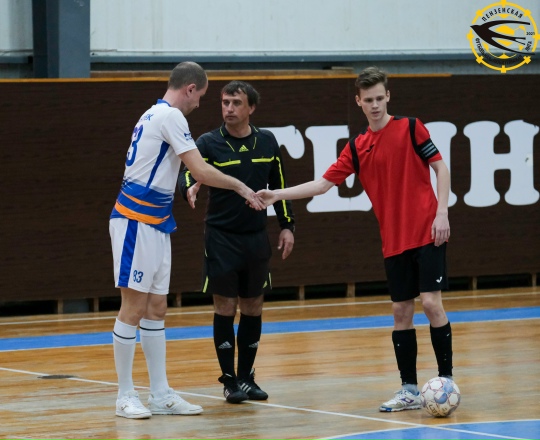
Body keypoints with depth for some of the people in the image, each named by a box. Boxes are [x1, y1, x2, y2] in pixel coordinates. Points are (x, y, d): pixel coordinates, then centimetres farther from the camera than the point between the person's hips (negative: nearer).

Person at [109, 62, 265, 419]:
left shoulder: (156, 114, 17)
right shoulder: (170, 116, -13)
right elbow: (202, 171, -16)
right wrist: (241, 187, -5)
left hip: (155, 223, 10)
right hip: (136, 221, -10)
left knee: (156, 308, 9)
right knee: (134, 308, -4)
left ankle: (161, 395, 11)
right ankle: (125, 396, 1)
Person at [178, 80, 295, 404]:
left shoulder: (267, 142, 4)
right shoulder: (209, 143, -6)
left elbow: (278, 185, 12)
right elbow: (188, 173, -19)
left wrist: (287, 226, 9)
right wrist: (189, 187, -42)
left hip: (256, 238, 3)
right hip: (222, 238, -3)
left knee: (253, 309, 8)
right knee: (225, 309, -3)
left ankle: (247, 377, 18)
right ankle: (230, 381, 6)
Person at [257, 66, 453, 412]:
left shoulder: (410, 128, -3)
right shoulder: (357, 147, 9)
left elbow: (440, 167, -3)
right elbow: (324, 183, 8)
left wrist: (442, 212, -14)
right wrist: (277, 195, 0)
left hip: (427, 234, -5)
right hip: (394, 241, 5)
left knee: (431, 302, -11)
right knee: (401, 311, 4)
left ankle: (446, 381, -2)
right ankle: (410, 390, 9)